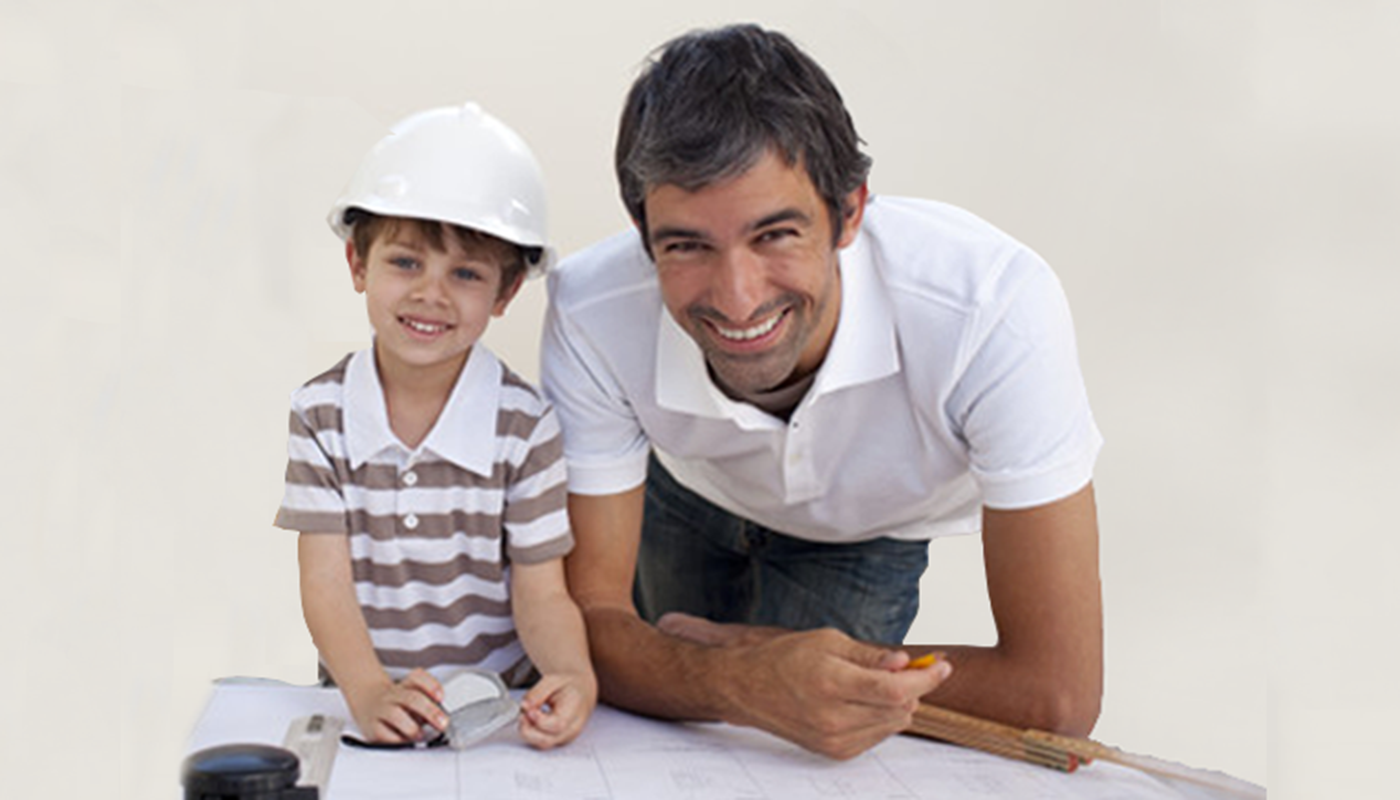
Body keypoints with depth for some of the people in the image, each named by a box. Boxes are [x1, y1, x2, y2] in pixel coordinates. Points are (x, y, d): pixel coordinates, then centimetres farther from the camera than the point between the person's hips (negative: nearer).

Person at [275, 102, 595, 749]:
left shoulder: (525, 425, -4)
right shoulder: (320, 416, -1)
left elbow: (540, 592, -5)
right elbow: (325, 582, -7)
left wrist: (574, 675, -26)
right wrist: (369, 693, -25)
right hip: (363, 704, 0)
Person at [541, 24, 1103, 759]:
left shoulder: (993, 308, -45)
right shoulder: (591, 318, -38)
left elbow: (1058, 694, -42)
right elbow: (592, 621, -31)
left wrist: (739, 650, -34)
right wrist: (735, 679, -55)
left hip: (869, 529, -1)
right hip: (683, 487, 1)